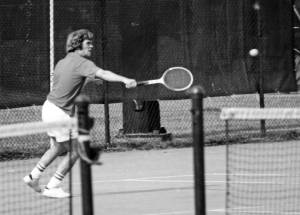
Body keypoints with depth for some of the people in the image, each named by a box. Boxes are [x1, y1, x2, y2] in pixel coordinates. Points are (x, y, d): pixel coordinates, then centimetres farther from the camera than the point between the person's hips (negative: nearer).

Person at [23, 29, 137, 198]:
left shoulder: (63, 62, 11)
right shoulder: (81, 62, -17)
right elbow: (102, 73, -33)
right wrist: (125, 80, -43)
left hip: (49, 107, 9)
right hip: (60, 113, -9)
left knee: (58, 148, 26)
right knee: (75, 150, 2)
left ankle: (33, 176, 34)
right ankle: (52, 187, 8)